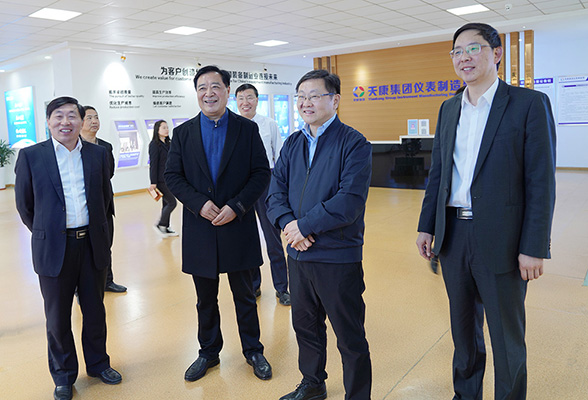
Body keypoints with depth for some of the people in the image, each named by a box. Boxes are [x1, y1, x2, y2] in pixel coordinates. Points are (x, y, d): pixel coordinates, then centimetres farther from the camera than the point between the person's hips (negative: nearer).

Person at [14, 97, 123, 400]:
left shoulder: (98, 154, 2)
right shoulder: (31, 156, -5)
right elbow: (24, 205, 3)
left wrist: (97, 231, 10)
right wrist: (46, 235, 8)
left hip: (93, 245, 2)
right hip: (53, 249, -2)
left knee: (95, 311, 16)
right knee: (57, 318, 12)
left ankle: (98, 364, 36)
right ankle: (64, 375, 32)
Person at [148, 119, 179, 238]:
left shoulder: (167, 143, 13)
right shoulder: (154, 144, -12)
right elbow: (153, 164, -14)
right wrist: (153, 182, -16)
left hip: (168, 179, 8)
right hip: (161, 179, -8)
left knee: (166, 203, 12)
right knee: (172, 202, -8)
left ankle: (166, 228, 20)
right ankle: (160, 225, 5)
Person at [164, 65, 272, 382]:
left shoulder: (247, 129, 0)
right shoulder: (183, 133, 4)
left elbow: (261, 173, -4)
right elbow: (173, 176, 1)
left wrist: (236, 206, -15)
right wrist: (199, 203, -14)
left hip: (238, 227, -1)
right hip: (200, 230, 2)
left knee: (245, 296, 12)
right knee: (205, 299, 16)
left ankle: (253, 351, 31)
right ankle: (209, 352, 35)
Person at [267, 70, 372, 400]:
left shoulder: (354, 144, -10)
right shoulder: (293, 143, 9)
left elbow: (350, 201, -20)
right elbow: (276, 190, 5)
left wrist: (304, 225, -18)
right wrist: (288, 223, -14)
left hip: (338, 257, -6)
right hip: (299, 254, 6)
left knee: (350, 337, 8)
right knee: (305, 326, 22)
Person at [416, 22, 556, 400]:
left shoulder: (530, 104, -6)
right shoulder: (449, 109, 10)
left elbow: (541, 182, -10)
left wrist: (534, 248, -14)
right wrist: (427, 226, 8)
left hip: (500, 241, -5)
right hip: (453, 235, 5)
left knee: (507, 337, 10)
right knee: (464, 327, 20)